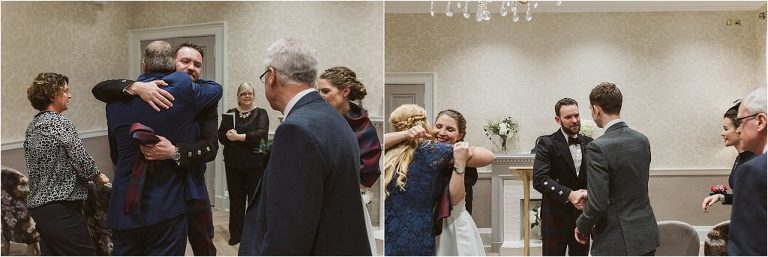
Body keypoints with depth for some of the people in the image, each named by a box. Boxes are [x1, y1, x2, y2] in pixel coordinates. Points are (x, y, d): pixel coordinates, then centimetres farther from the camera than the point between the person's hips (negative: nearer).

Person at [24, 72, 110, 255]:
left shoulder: (32, 127, 13)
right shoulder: (60, 123, -12)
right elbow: (82, 160, -15)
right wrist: (98, 177, 3)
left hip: (37, 204, 9)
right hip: (61, 207, -9)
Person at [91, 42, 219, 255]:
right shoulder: (151, 91, -4)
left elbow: (211, 147, -17)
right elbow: (100, 89, -13)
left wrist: (174, 152, -35)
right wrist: (136, 87, -31)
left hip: (192, 191, 0)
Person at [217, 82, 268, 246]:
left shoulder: (261, 113, 0)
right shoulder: (230, 113, 10)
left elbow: (261, 134, -15)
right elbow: (221, 135, 3)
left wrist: (240, 137, -22)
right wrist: (228, 136, -19)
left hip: (255, 163, -2)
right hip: (233, 163, 3)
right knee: (235, 199, 7)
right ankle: (236, 234, 17)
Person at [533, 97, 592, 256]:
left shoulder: (589, 144, 8)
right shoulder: (547, 143, -8)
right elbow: (539, 180, -18)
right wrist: (569, 194, -28)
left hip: (583, 216, 4)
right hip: (556, 217, -4)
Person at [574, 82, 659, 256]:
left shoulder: (598, 148, -20)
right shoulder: (642, 140, 4)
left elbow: (598, 204, -21)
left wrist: (582, 227, -3)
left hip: (616, 242, -7)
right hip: (647, 236, 7)